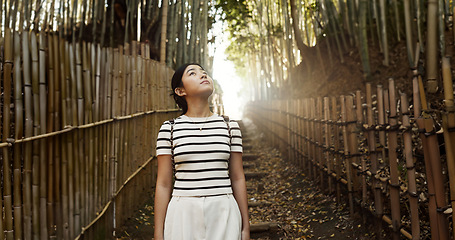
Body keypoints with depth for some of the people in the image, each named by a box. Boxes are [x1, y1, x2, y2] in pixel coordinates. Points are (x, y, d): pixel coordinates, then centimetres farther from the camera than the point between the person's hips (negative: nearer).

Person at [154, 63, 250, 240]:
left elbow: (238, 179, 6)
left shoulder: (229, 127, 4)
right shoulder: (170, 129, 0)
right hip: (184, 214, -1)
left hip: (223, 213, 1)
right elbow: (163, 184, 0)